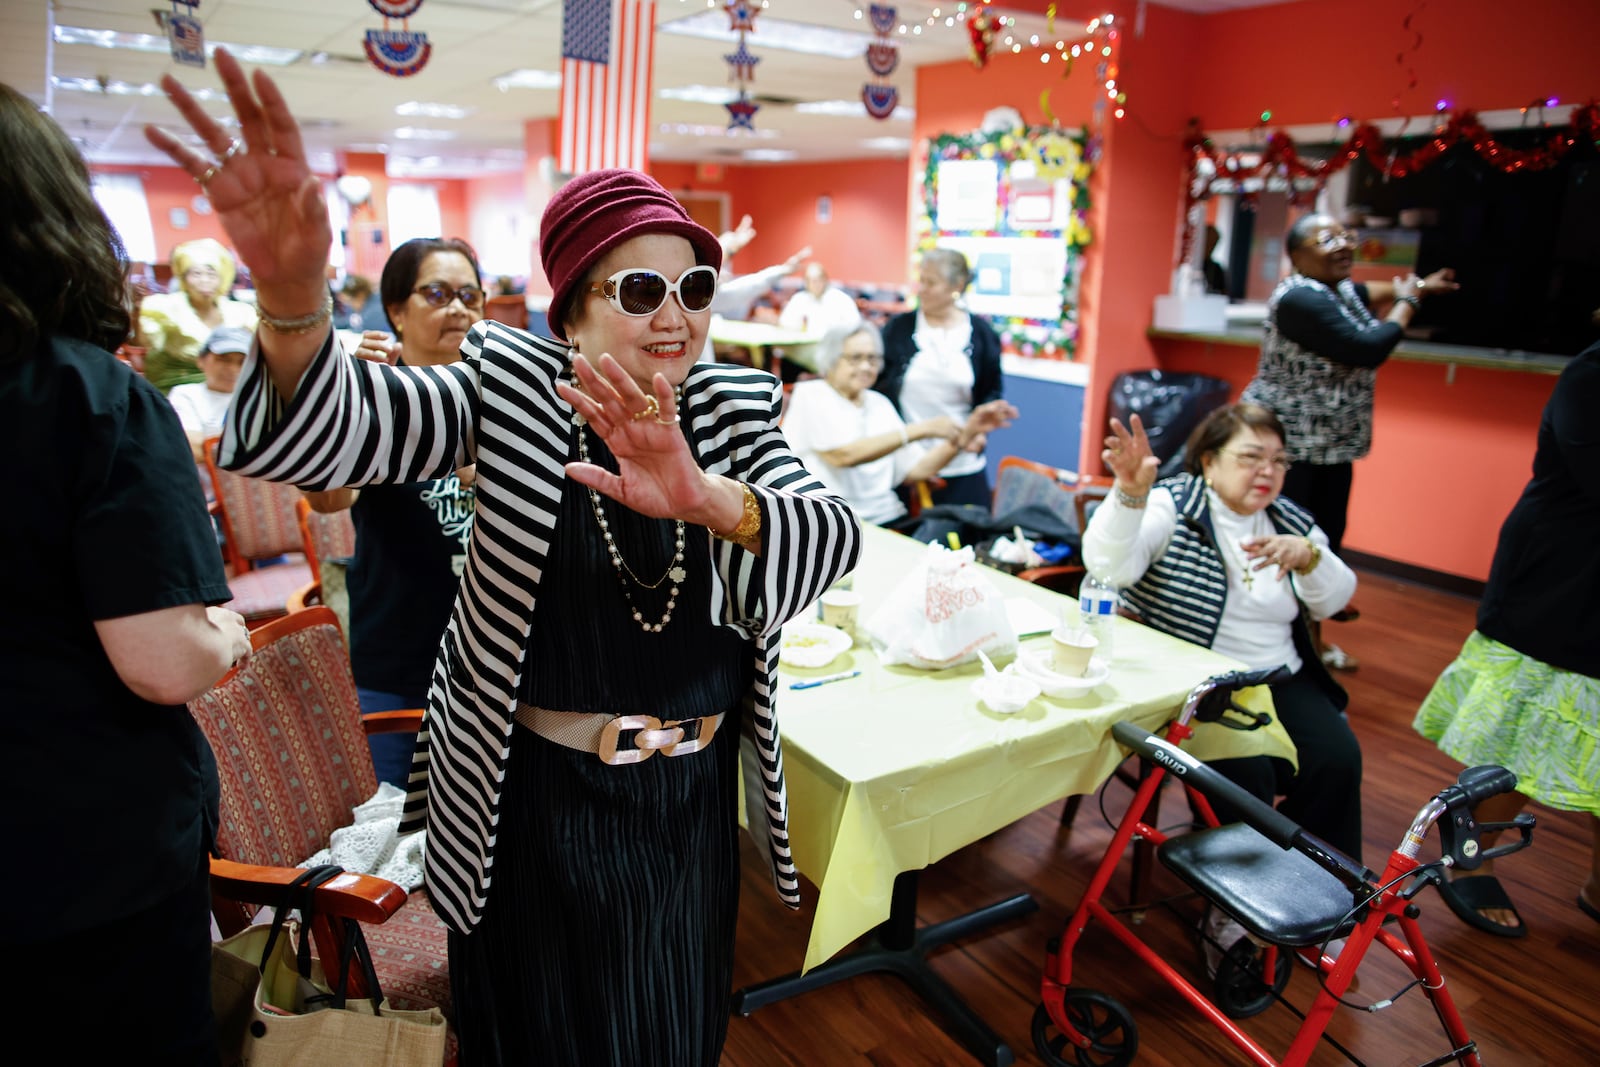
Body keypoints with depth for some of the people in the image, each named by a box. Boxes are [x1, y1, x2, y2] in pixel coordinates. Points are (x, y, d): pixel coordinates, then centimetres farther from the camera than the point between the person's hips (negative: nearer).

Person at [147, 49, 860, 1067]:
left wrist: (706, 498, -41)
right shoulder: (514, 384, -11)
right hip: (536, 799, -2)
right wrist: (292, 293, -48)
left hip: (690, 797, 3)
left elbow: (835, 533, -20)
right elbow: (332, 428, -26)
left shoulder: (733, 404, -4)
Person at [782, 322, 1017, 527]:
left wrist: (966, 434, 0)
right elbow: (843, 455, -17)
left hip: (886, 522, 6)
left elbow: (916, 469, 11)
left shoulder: (880, 404, 18)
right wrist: (920, 430, -17)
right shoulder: (810, 395, 0)